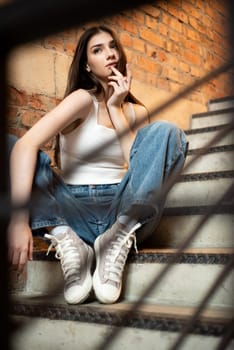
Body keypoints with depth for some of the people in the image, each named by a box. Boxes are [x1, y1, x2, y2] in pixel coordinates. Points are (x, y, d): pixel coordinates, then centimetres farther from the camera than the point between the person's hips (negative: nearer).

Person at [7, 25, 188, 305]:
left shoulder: (136, 112, 11)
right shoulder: (83, 98, -3)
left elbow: (140, 166, -8)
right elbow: (26, 145, -21)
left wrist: (116, 108, -5)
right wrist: (19, 219, -33)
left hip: (122, 211, 3)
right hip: (73, 213, -2)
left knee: (166, 132, -18)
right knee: (9, 145, -21)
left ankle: (118, 242, -23)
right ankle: (67, 242, -25)